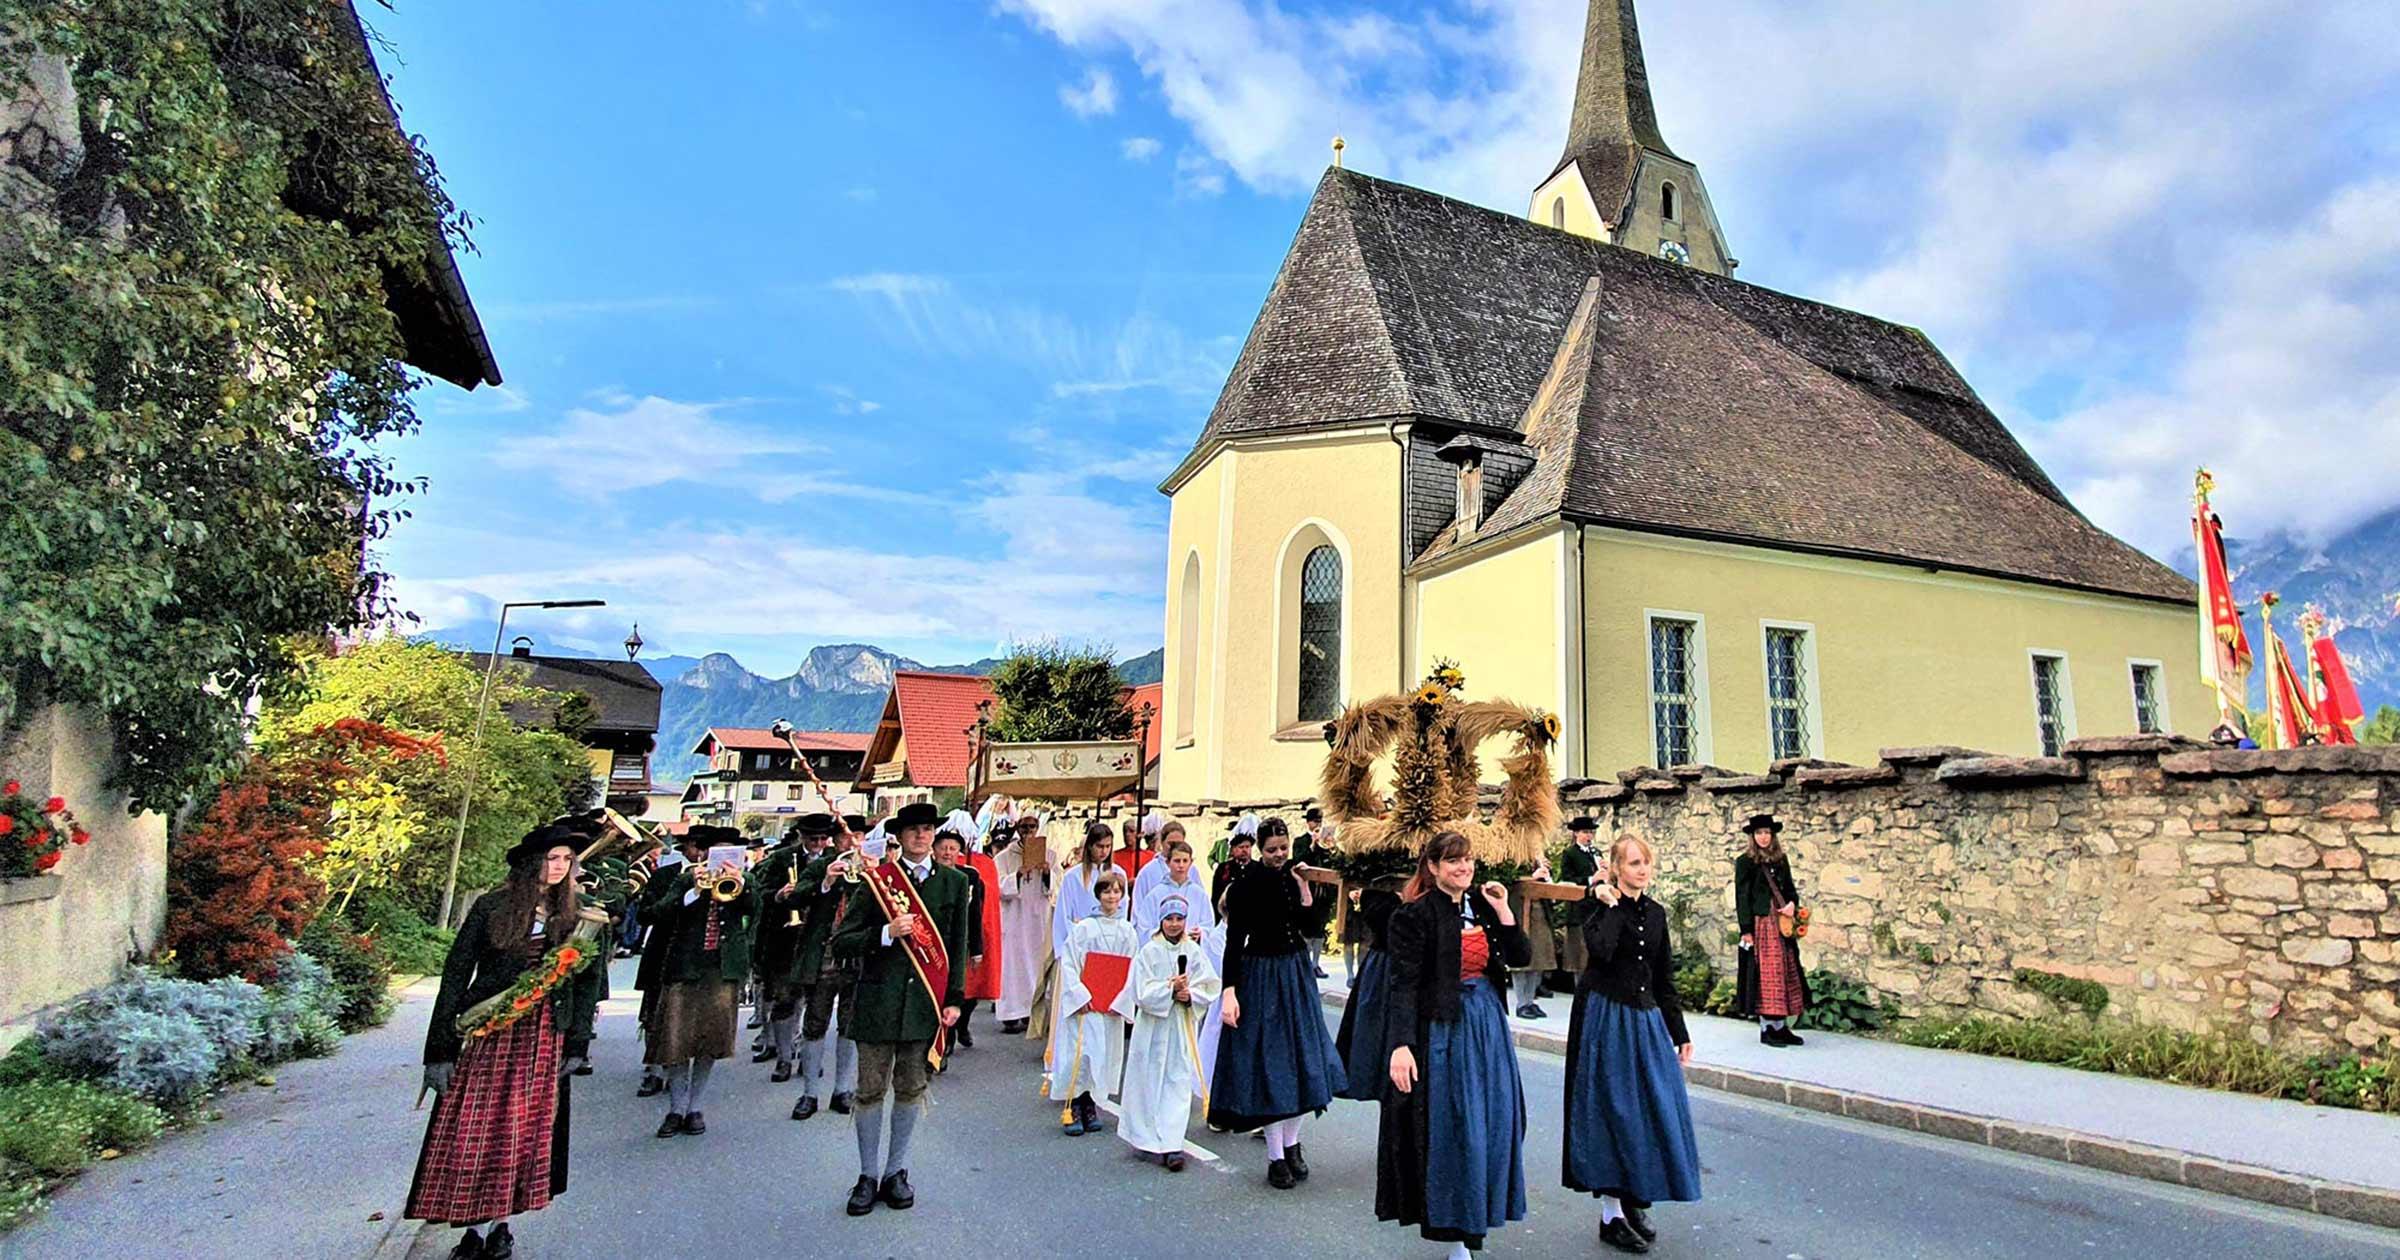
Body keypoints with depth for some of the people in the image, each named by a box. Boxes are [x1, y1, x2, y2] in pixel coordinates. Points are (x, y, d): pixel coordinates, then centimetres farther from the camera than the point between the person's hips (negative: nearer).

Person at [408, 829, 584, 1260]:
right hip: (486, 1030, -2)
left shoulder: (570, 913, 4)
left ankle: (502, 1225, 22)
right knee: (471, 1130, 2)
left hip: (542, 1036, 3)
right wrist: (441, 1047, -10)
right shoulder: (492, 907, -6)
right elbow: (456, 972, -6)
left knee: (522, 1131, 9)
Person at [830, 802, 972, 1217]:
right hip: (879, 1000, -2)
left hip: (926, 1001, 2)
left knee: (911, 1091, 12)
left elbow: (957, 946, 8)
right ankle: (868, 1176, 23)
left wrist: (954, 1000, 3)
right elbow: (841, 942, -4)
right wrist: (887, 933, -19)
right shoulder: (875, 880, -2)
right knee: (871, 1090, 7)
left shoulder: (954, 882, 5)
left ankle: (896, 1172, 28)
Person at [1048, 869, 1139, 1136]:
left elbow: (1133, 970, 5)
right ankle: (1072, 1108, 7)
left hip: (1113, 1007, 4)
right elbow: (1068, 964, -8)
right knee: (1079, 1052, -6)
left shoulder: (1127, 931, 6)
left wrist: (1120, 1001, -4)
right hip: (1084, 1004, -4)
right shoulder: (1084, 927, -5)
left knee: (1104, 1055, 7)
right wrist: (1080, 995, -15)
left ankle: (1090, 1107, 21)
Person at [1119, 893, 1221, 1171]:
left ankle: (1170, 1144, 3)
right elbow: (1143, 993, -10)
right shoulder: (1149, 951, -5)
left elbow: (1210, 987, 0)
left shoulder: (1193, 951, 0)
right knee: (1151, 1082, 7)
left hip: (1183, 1027, 1)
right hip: (1154, 1025, -1)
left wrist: (1190, 995, -17)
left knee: (1179, 1083, -1)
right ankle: (1149, 1137, 24)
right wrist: (1171, 989, -21)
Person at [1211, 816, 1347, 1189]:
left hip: (1297, 973, 6)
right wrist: (1229, 992, -22)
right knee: (1269, 1062, 0)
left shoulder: (1295, 875, 2)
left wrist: (1306, 897, -9)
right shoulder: (1247, 885, -13)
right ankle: (1276, 1157, 12)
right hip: (1260, 977, -6)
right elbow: (1233, 941, -16)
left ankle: (1291, 1142, 29)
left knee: (1302, 1058, 11)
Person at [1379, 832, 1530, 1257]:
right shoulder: (1415, 914, -13)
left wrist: (1502, 910, -7)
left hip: (1488, 1022, 7)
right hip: (1443, 1027, -7)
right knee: (1450, 1127, 0)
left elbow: (1522, 956, 4)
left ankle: (1474, 1220, 34)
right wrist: (1401, 1045, -24)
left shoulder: (1481, 905, 6)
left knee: (1492, 1123, 13)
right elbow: (1404, 983, -17)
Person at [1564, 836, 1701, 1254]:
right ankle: (1612, 1213, 10)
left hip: (1646, 1020, 6)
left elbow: (1665, 980, 14)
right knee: (1612, 1110, -1)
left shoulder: (1655, 913, 9)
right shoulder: (1600, 908, -9)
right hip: (1605, 1019, -6)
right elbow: (1600, 949, -32)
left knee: (1653, 1108, 8)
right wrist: (1611, 904, -21)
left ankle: (1635, 1201, 25)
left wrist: (1680, 1034, 14)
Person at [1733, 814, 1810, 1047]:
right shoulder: (1745, 862, -5)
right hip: (1760, 925, -6)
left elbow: (1790, 888, 16)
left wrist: (1792, 904, -7)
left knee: (1786, 973, 9)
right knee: (1766, 974, -3)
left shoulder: (1781, 860, 12)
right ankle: (1767, 1028, 5)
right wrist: (1746, 930, -12)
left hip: (1782, 924, 6)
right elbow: (1742, 897, -7)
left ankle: (1782, 1026, 18)